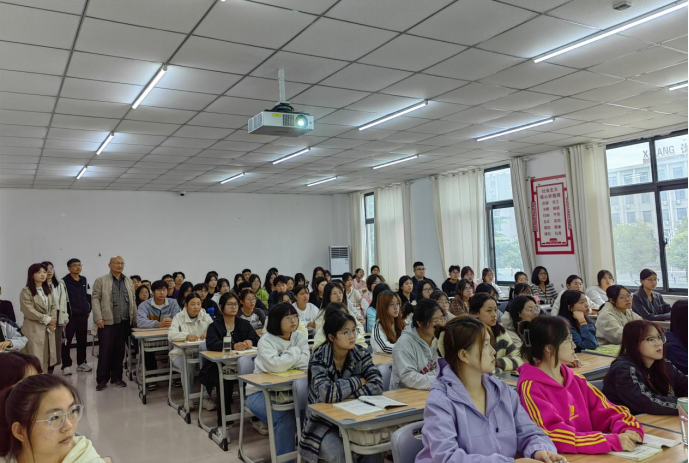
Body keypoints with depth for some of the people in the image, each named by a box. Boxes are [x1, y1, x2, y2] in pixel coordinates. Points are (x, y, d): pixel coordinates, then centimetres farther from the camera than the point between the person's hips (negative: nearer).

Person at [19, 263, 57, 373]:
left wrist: (52, 320, -7)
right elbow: (29, 311, -16)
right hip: (34, 329, -6)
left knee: (46, 358, 10)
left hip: (48, 328, 7)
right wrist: (47, 319, -14)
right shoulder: (26, 291, -9)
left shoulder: (47, 289, 14)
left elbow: (53, 306, 10)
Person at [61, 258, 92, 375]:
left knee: (82, 340, 12)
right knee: (67, 341, 0)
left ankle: (81, 363, 23)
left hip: (83, 315, 6)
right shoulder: (64, 281, -8)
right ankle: (66, 365, 8)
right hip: (70, 316, -6)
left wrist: (88, 310, 12)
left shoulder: (84, 280, 11)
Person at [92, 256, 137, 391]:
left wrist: (134, 319, 10)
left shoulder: (129, 281, 14)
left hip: (124, 322, 4)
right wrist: (98, 318, -12)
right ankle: (102, 380, 7)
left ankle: (116, 378, 17)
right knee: (105, 351, -2)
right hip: (107, 322, -4)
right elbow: (95, 299, -3)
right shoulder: (101, 280, 1)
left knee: (120, 351, 8)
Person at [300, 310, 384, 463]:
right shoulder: (319, 359, -17)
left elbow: (377, 386, -16)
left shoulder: (361, 354, -6)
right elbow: (327, 393, -32)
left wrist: (341, 394, -24)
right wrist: (358, 381, -19)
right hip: (324, 423, -3)